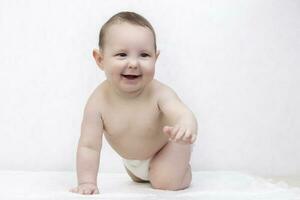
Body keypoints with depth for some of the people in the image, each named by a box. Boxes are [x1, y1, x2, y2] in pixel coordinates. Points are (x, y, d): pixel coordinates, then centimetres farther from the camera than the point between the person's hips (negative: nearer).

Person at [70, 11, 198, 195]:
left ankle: (182, 168, 15)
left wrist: (186, 126, -78)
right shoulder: (98, 101, -33)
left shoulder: (159, 93, -38)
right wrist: (87, 183, -36)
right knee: (138, 179, 27)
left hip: (165, 149, -4)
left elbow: (182, 113, -54)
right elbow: (88, 146, -29)